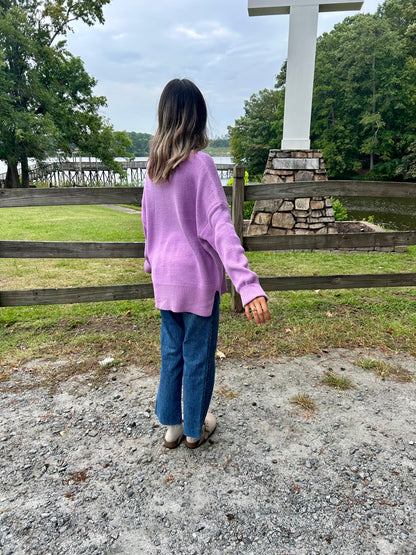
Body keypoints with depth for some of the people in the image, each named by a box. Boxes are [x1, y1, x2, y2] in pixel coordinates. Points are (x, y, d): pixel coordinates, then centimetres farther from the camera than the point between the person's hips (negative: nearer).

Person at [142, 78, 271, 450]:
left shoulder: (153, 167, 4)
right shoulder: (200, 164, -15)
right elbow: (220, 226, -27)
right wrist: (247, 284, -33)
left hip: (165, 277, 6)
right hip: (197, 278, -6)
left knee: (172, 352, 19)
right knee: (198, 356, 12)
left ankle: (172, 426, 33)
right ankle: (195, 429, 31)